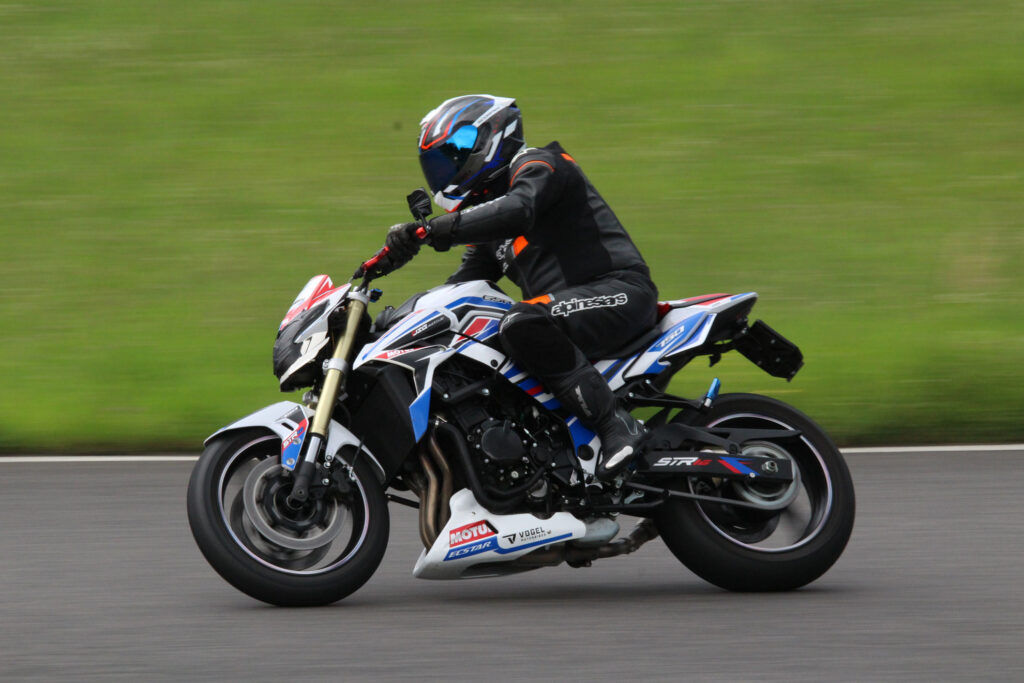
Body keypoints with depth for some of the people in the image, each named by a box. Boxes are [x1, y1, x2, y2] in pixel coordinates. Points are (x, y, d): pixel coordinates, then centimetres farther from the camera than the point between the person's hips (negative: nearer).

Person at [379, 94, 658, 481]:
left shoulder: (537, 166, -3)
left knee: (522, 325, -36)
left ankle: (615, 425, -33)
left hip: (620, 291, -10)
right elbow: (460, 288, 24)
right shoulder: (486, 206, 25)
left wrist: (433, 230, -31)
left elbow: (517, 211, -25)